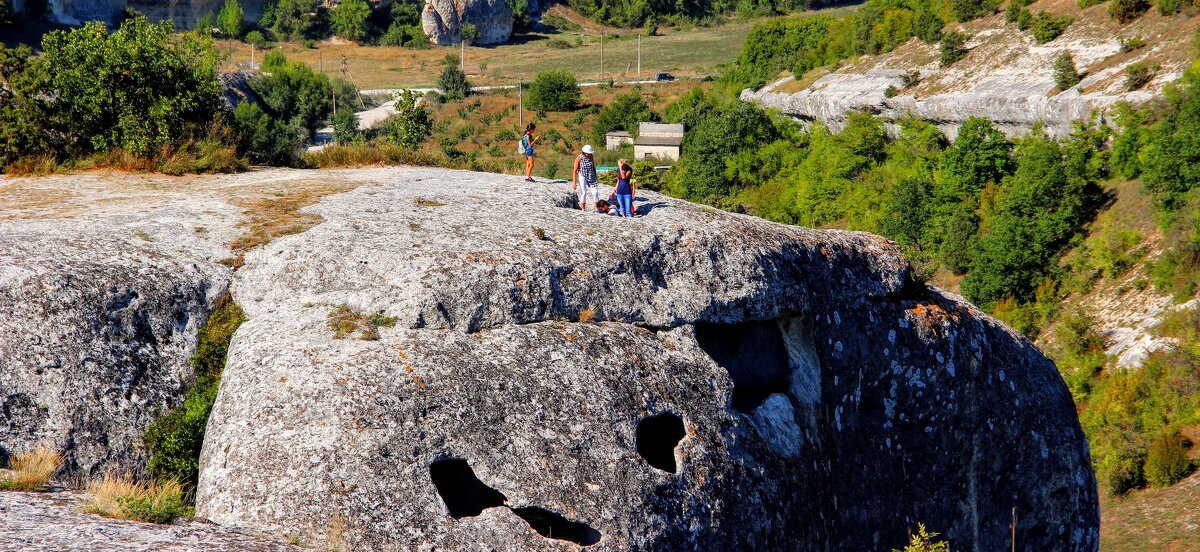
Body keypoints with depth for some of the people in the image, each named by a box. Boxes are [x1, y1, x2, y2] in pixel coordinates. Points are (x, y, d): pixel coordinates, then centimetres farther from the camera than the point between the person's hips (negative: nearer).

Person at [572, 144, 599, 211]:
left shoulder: (591, 157, -1)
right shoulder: (579, 158, -14)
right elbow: (575, 171, -10)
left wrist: (596, 178, 19)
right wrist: (574, 182, -11)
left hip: (591, 177, 4)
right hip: (582, 177, -4)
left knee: (595, 192, -2)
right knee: (584, 193, -9)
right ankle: (583, 209, 0)